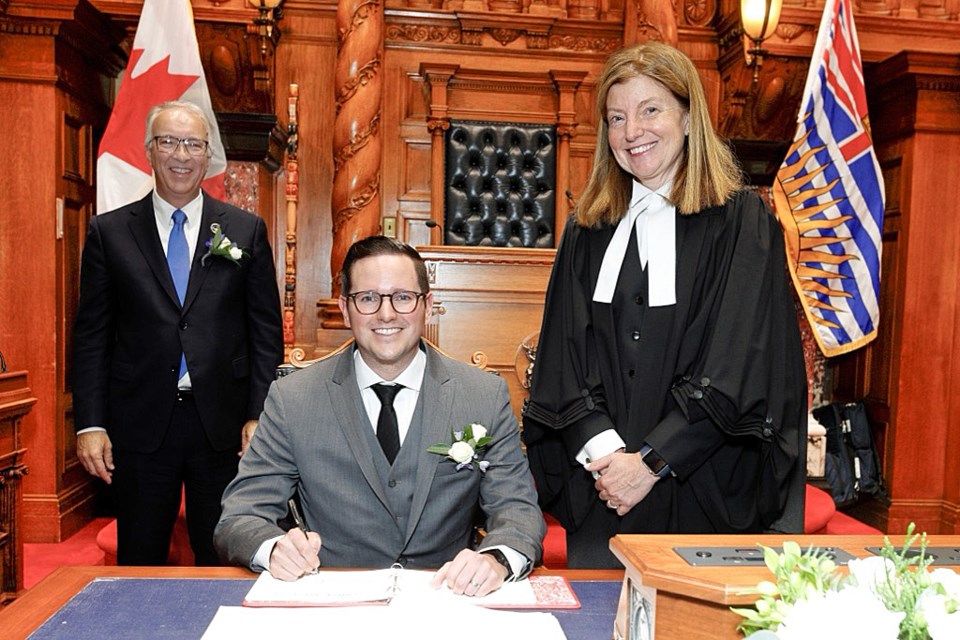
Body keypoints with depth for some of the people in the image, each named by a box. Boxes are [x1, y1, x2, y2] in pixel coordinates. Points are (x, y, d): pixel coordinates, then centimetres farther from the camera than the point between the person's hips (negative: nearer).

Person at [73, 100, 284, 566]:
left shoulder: (246, 230, 4)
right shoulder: (109, 232, 5)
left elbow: (266, 331, 2)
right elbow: (91, 336, 4)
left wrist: (258, 416, -4)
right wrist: (89, 424, -3)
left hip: (224, 424, 0)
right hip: (140, 426, 1)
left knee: (224, 562, 12)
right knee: (140, 563, 14)